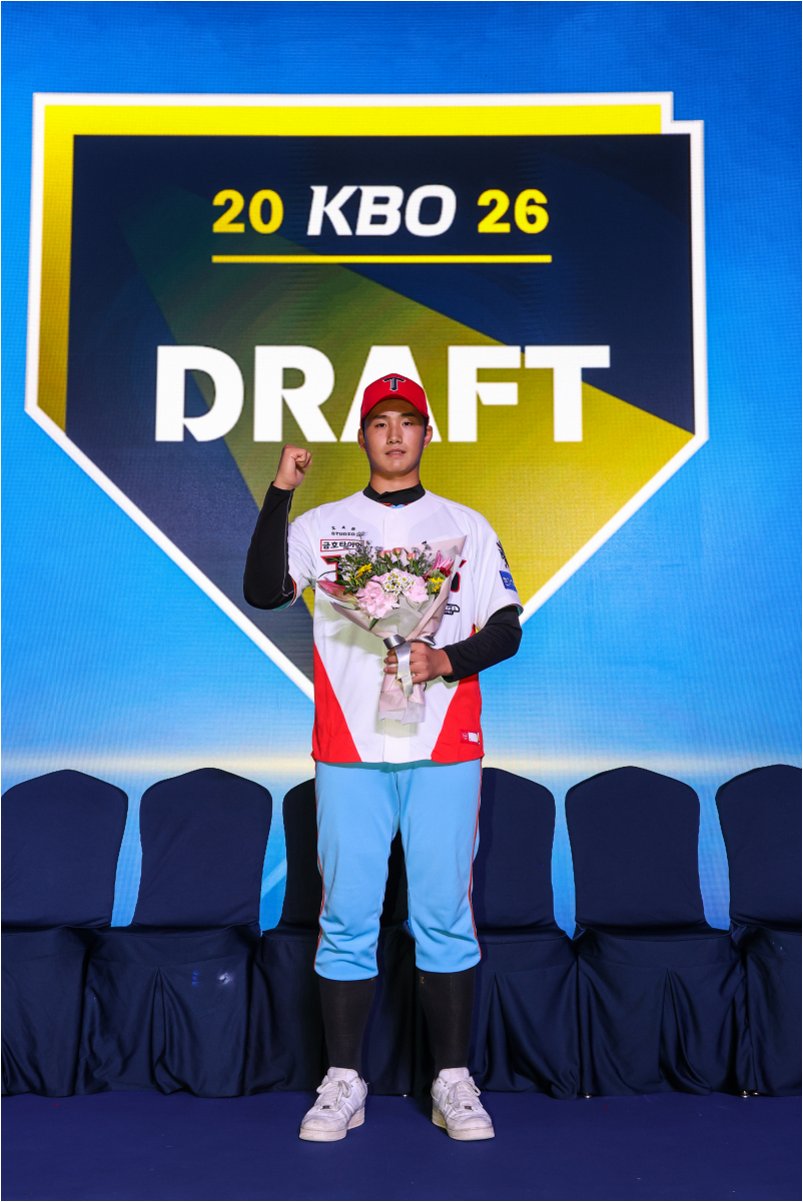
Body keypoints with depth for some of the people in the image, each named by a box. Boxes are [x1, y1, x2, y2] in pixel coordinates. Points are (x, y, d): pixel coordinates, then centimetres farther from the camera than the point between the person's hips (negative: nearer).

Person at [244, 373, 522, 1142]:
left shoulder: (466, 526, 12)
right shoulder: (321, 524, 10)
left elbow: (506, 627, 7)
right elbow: (261, 591, -6)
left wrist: (444, 660, -11)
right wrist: (280, 492, -10)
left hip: (444, 750, 0)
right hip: (349, 751, 0)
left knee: (444, 916, 4)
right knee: (347, 918, 4)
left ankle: (453, 1082, 16)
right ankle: (343, 1082, 16)